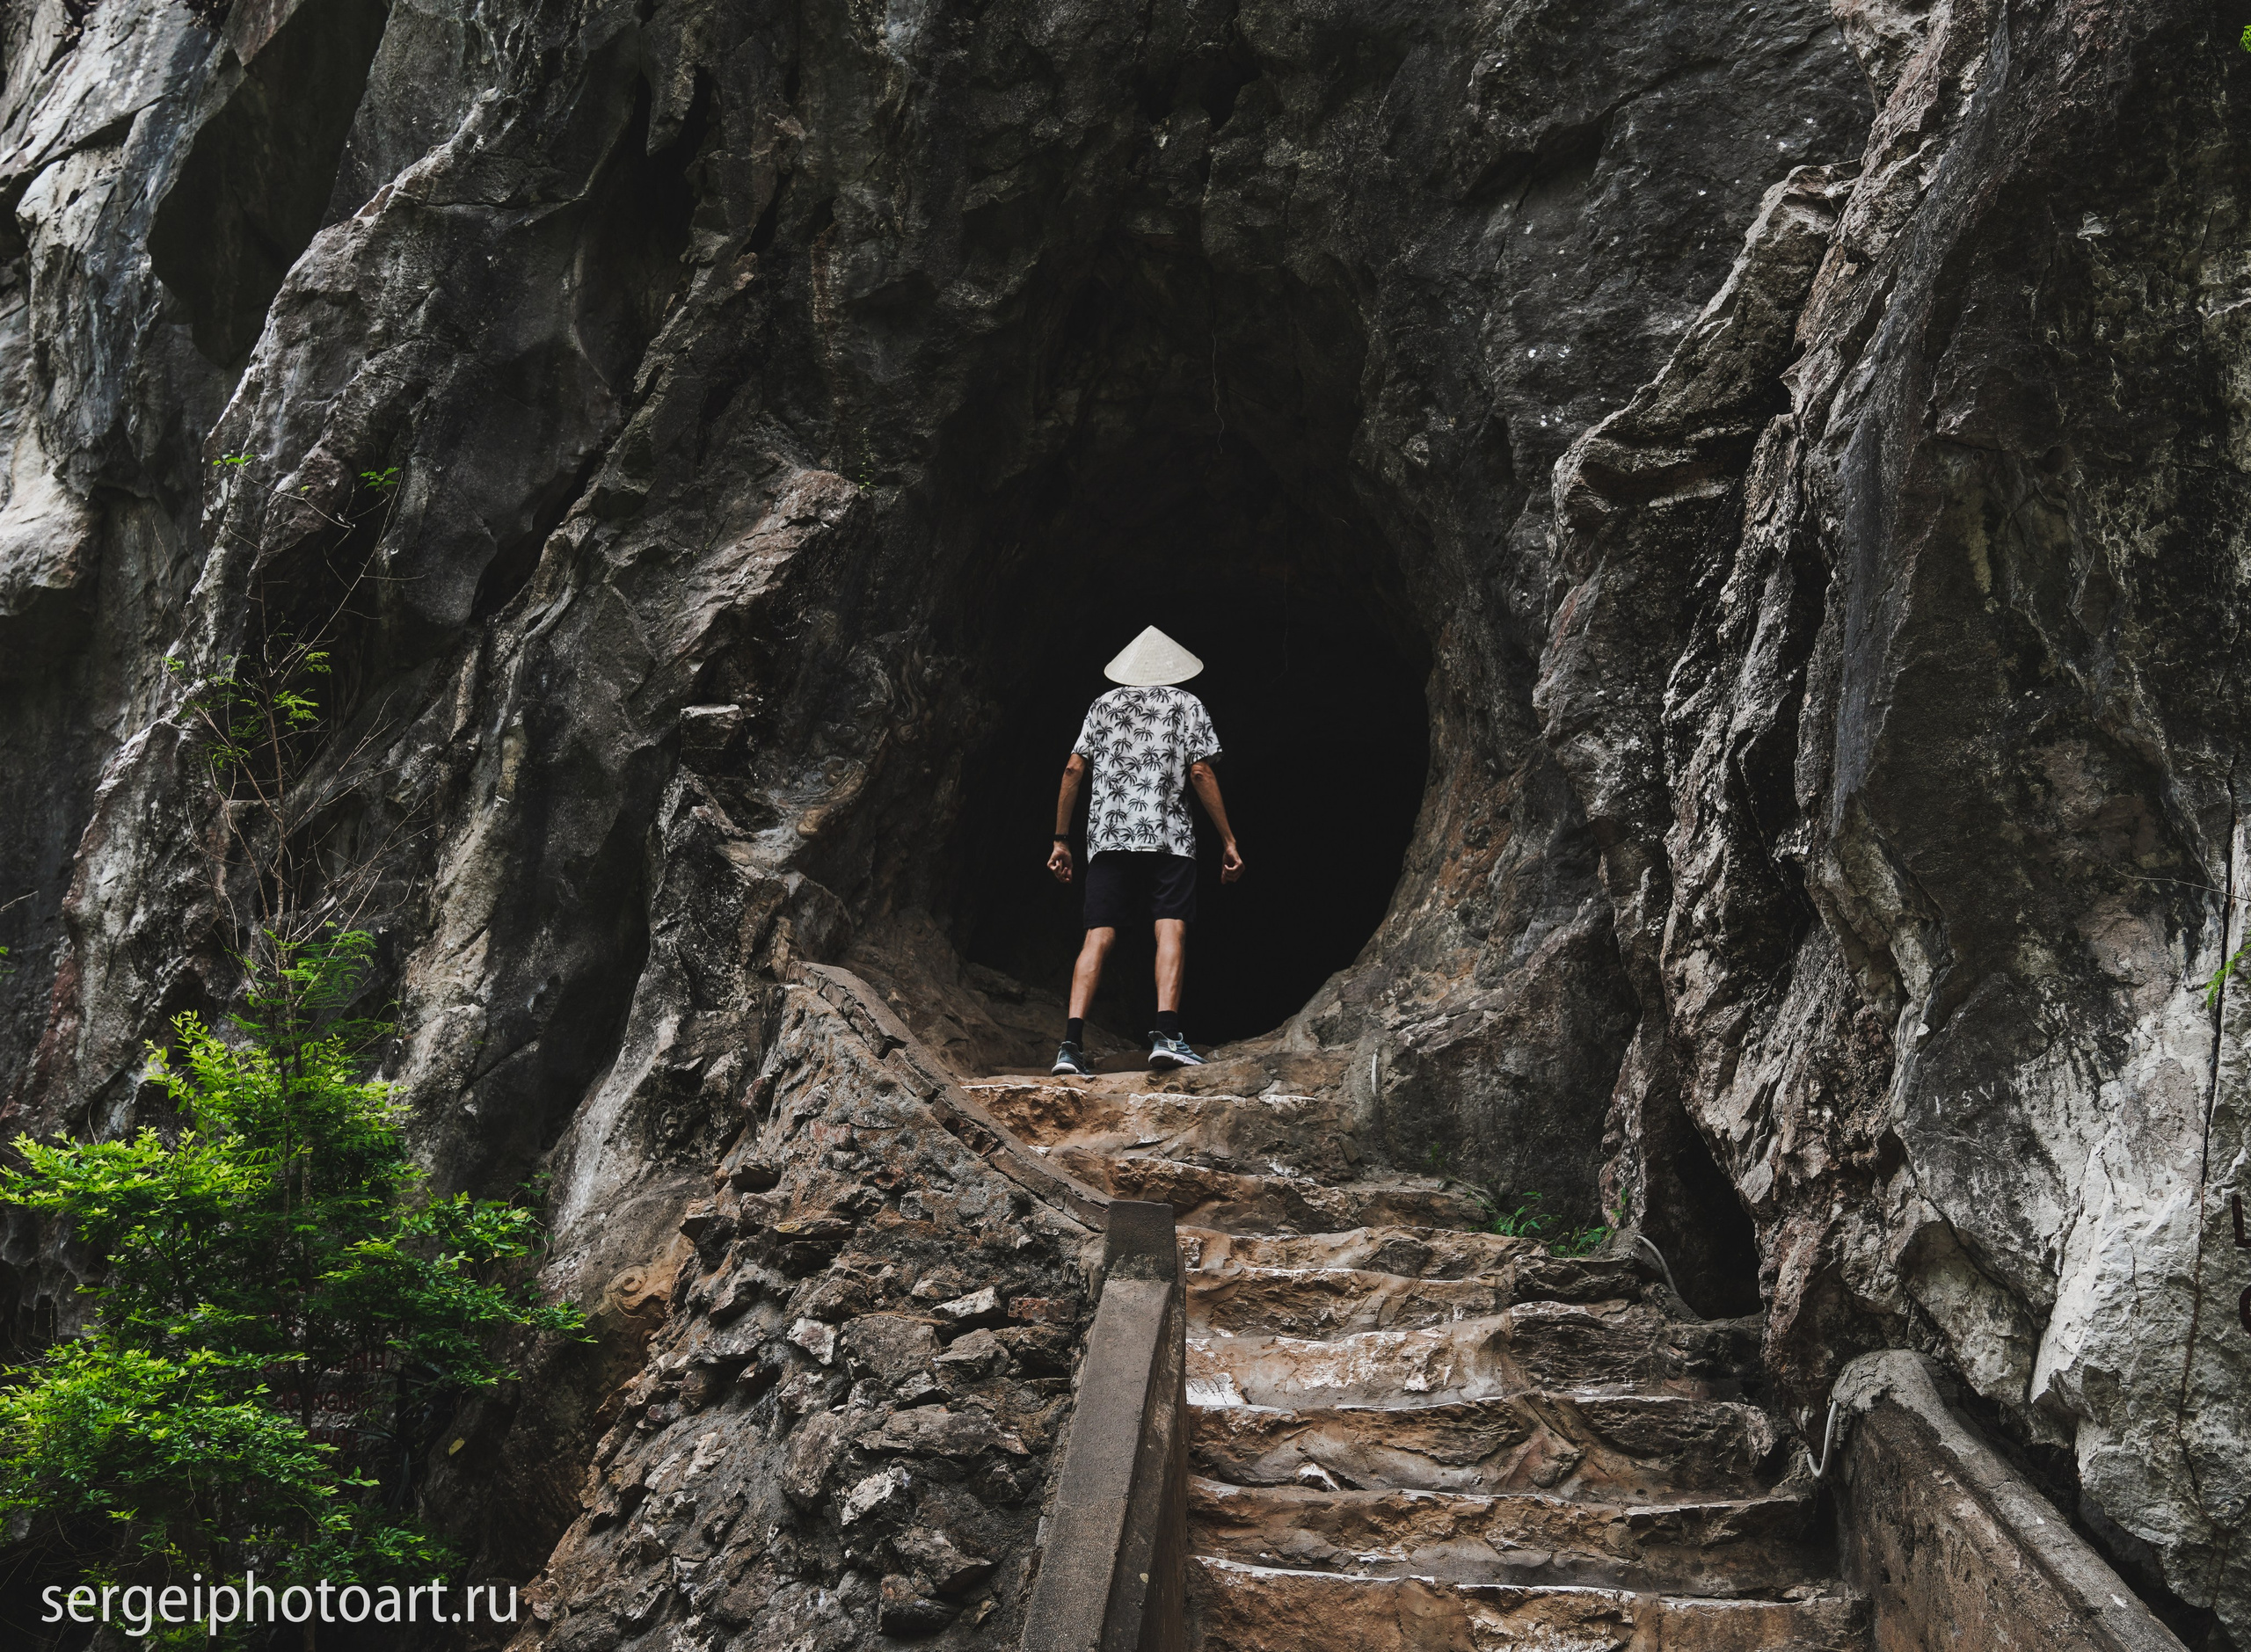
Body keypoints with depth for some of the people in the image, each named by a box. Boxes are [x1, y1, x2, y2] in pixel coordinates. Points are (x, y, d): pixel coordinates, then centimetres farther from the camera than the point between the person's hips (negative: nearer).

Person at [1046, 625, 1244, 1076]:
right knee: (1171, 929, -7)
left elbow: (1073, 770, 12)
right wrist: (1228, 840, 4)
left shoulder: (1103, 705, 19)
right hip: (1168, 836, -3)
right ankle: (1167, 1033, -24)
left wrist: (1061, 840, 16)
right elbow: (1201, 773, 2)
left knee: (1098, 937, -3)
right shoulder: (1186, 705, 12)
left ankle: (1072, 1040, -15)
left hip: (1107, 835, 3)